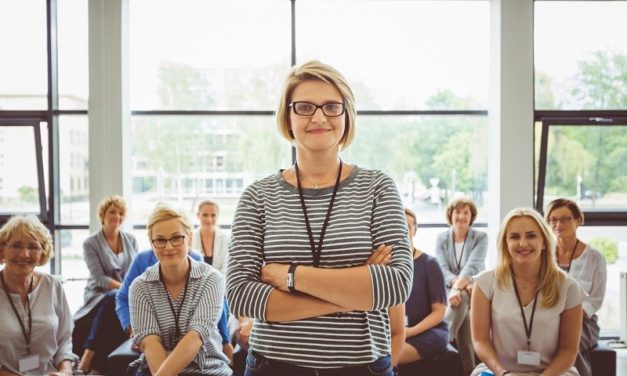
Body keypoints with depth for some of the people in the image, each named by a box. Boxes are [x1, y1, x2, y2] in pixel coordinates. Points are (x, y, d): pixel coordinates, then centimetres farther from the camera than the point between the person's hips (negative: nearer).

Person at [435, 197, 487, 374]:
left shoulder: (480, 238, -2)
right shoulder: (441, 238, 3)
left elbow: (472, 266, -18)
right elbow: (442, 269, -9)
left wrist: (459, 287, -36)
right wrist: (460, 285, -29)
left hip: (475, 290, -1)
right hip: (449, 289, 1)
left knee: (461, 300, -37)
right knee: (461, 307, -33)